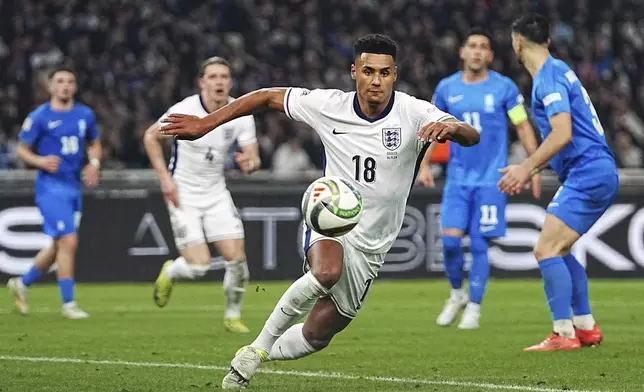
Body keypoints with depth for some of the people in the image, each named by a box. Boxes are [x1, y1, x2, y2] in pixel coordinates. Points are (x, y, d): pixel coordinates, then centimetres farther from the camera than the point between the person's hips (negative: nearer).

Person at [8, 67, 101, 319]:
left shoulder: (85, 115, 8)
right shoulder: (39, 117, -6)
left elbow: (94, 144, 22)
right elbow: (22, 149, 1)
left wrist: (94, 163, 2)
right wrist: (40, 161, -18)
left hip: (74, 187, 6)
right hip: (51, 187, -6)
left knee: (58, 247, 14)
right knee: (68, 242, -15)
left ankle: (22, 284, 35)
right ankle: (68, 303, -6)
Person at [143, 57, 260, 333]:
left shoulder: (241, 113, -8)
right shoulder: (184, 111, -18)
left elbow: (253, 157, -4)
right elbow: (151, 137, -4)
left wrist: (249, 162, -30)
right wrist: (164, 178, -11)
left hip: (216, 192, 4)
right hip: (183, 193, -4)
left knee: (236, 257, -7)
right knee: (198, 266, -12)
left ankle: (233, 316, 16)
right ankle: (169, 273, 24)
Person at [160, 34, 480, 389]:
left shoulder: (414, 113, -14)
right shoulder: (328, 105, -9)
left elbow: (471, 136, -27)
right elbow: (269, 97, 3)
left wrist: (450, 128, -51)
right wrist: (205, 124, 0)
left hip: (371, 245, 2)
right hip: (328, 223, -2)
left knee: (317, 336, 10)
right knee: (327, 271, -37)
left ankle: (259, 355, 39)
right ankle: (258, 348, -20)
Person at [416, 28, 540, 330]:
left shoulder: (504, 87, -3)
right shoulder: (446, 88, 4)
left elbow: (523, 127, 1)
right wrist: (425, 164, 6)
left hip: (491, 179, -2)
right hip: (458, 178, 2)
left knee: (479, 245, -3)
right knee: (450, 240, -8)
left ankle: (473, 308, 9)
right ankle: (457, 294, 16)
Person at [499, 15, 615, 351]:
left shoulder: (549, 77, -13)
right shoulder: (556, 72, 19)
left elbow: (562, 134, -24)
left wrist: (525, 169, -20)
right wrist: (528, 171, 25)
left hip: (587, 175, -10)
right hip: (600, 173, 10)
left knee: (546, 250, -13)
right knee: (558, 250, 18)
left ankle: (563, 334, -15)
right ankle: (586, 328, 19)